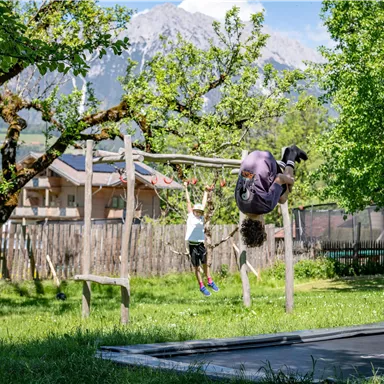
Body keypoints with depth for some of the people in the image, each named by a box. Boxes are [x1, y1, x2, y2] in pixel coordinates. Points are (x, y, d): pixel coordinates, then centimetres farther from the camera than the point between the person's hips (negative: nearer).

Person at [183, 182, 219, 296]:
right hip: (192, 245, -3)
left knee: (205, 264, 13)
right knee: (196, 267, 3)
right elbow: (188, 202, 1)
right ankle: (201, 286, 8)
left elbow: (203, 204, 13)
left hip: (201, 244, 3)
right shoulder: (191, 216, 0)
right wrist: (186, 189, 3)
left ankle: (210, 282, 26)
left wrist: (206, 192, 20)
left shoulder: (201, 217, 8)